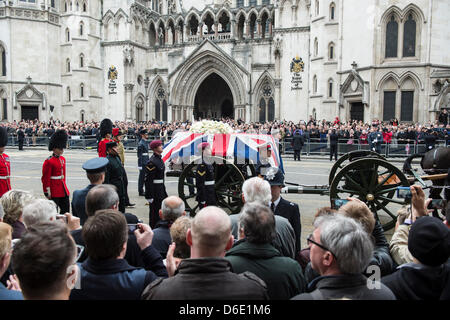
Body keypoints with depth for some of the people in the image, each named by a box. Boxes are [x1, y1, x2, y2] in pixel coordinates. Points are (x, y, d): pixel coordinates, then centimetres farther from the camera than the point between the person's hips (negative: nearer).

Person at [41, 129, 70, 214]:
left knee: (66, 210, 11)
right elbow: (45, 179, -13)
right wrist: (47, 193, -13)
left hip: (63, 190, 8)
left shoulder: (62, 159, 10)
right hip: (54, 192, -8)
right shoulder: (49, 161, -14)